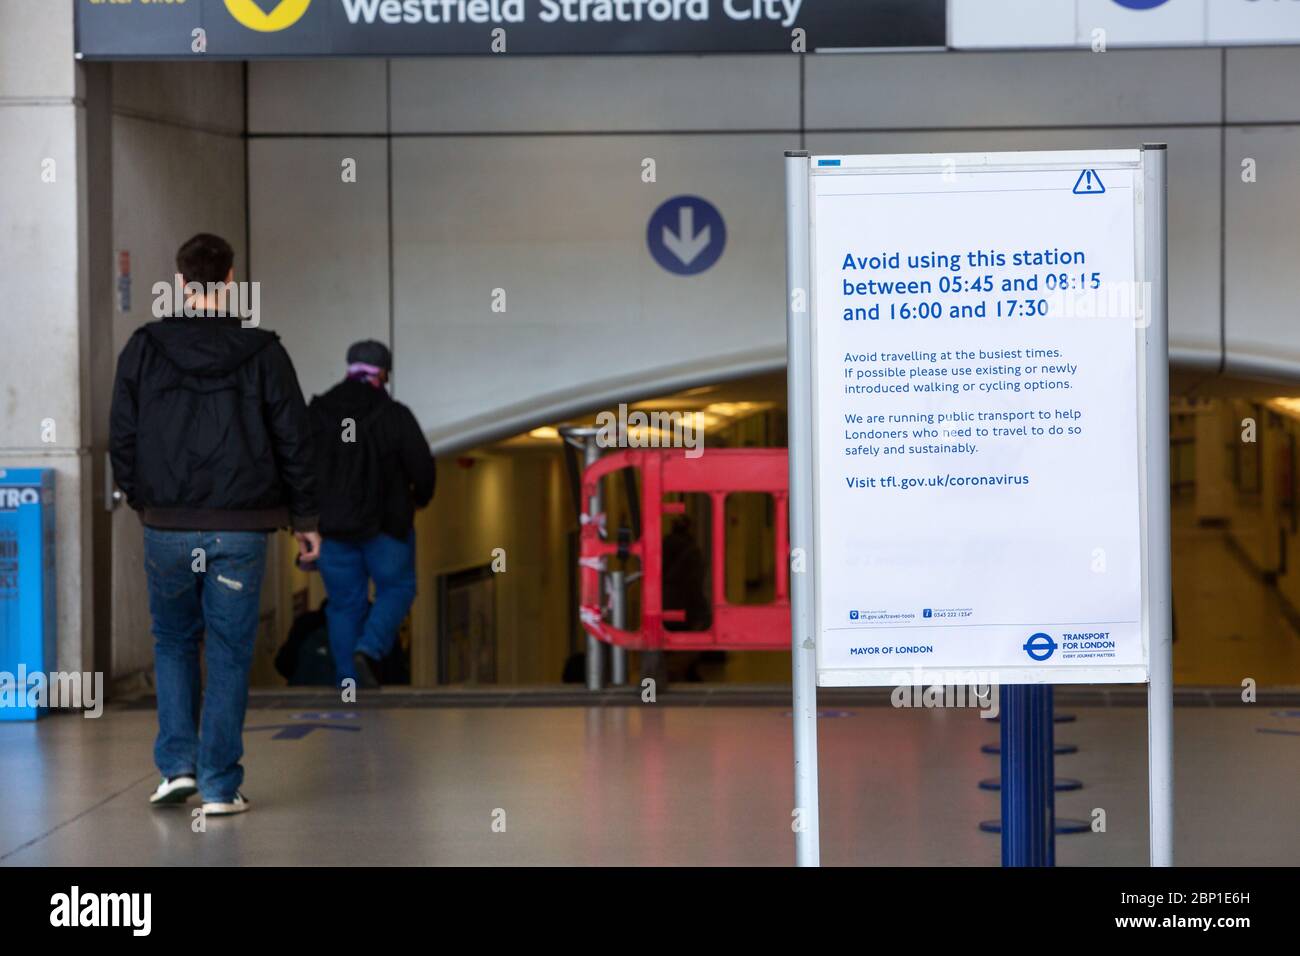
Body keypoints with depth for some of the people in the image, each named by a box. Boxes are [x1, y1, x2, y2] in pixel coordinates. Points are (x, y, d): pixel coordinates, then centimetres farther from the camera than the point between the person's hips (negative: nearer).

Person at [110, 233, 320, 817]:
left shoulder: (143, 350, 0)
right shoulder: (262, 353, -2)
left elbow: (121, 438, 3)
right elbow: (294, 441, 1)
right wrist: (304, 518, 10)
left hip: (166, 527, 1)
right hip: (240, 530, -1)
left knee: (173, 643, 18)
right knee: (229, 654, 5)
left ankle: (177, 765, 8)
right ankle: (220, 785, 4)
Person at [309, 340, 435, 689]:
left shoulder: (316, 413, 0)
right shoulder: (395, 416, -10)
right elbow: (422, 467, -9)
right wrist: (421, 496, 13)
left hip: (333, 525, 3)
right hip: (384, 524, -3)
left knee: (345, 602, 11)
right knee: (396, 588, 14)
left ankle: (350, 683, 9)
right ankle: (368, 650, -8)